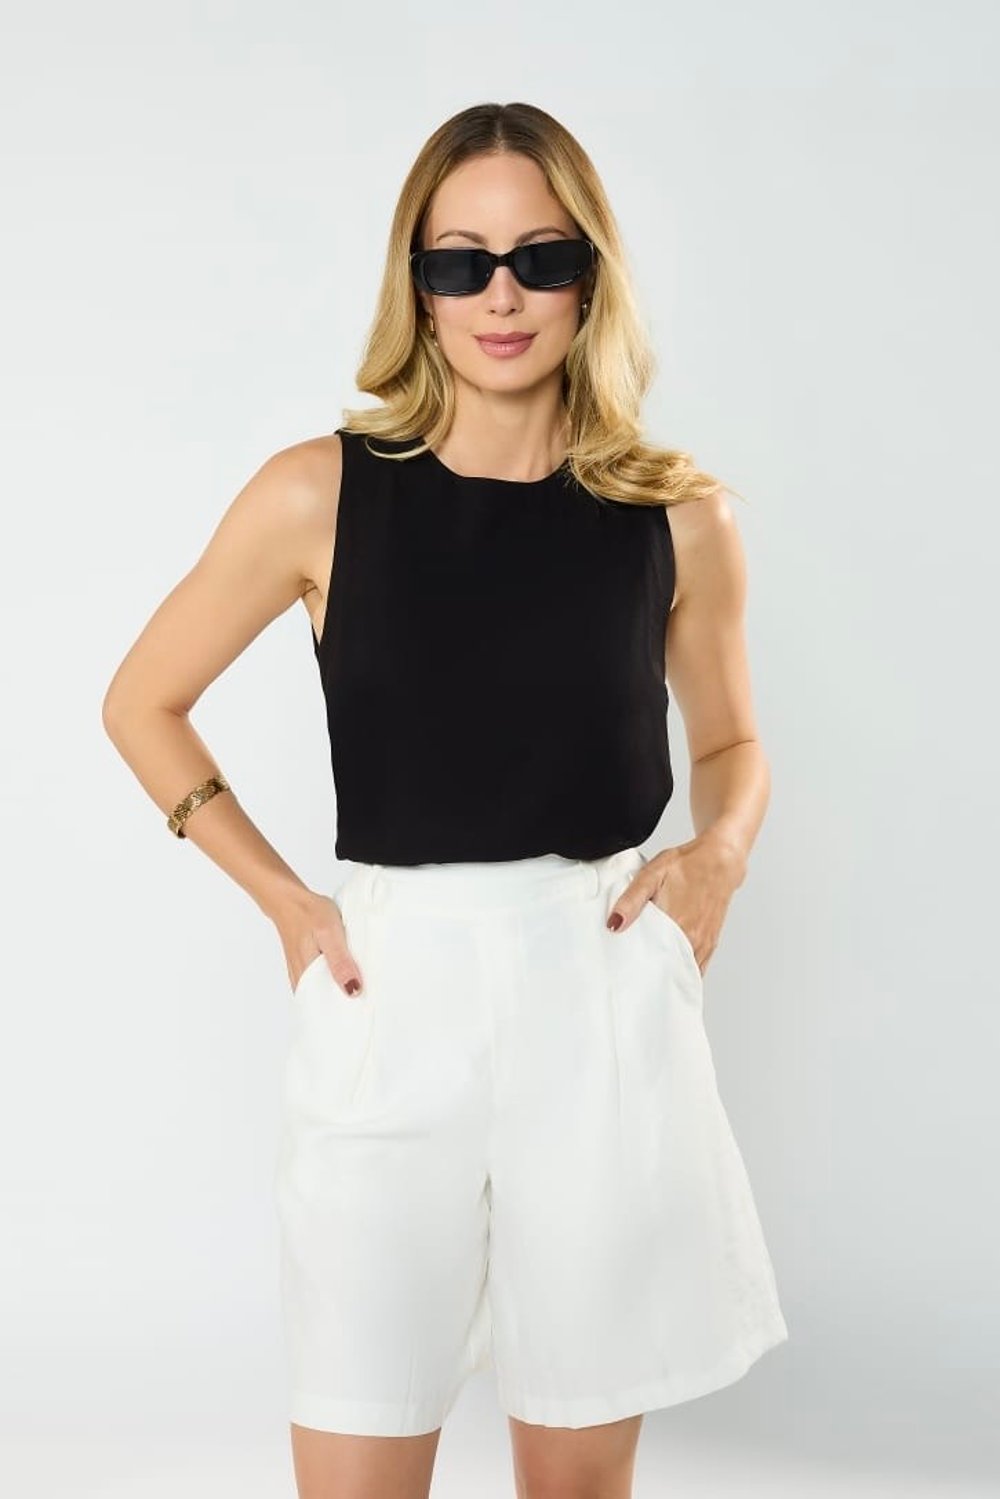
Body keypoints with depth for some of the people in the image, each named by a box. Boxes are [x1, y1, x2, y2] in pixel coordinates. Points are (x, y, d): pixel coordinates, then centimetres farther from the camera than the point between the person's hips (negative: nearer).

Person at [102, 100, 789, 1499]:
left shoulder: (678, 516, 1)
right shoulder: (320, 493, -2)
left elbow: (733, 743, 18)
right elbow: (143, 704, 9)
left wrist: (723, 848, -3)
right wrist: (279, 895, 0)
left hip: (602, 999, 1)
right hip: (389, 996, -1)